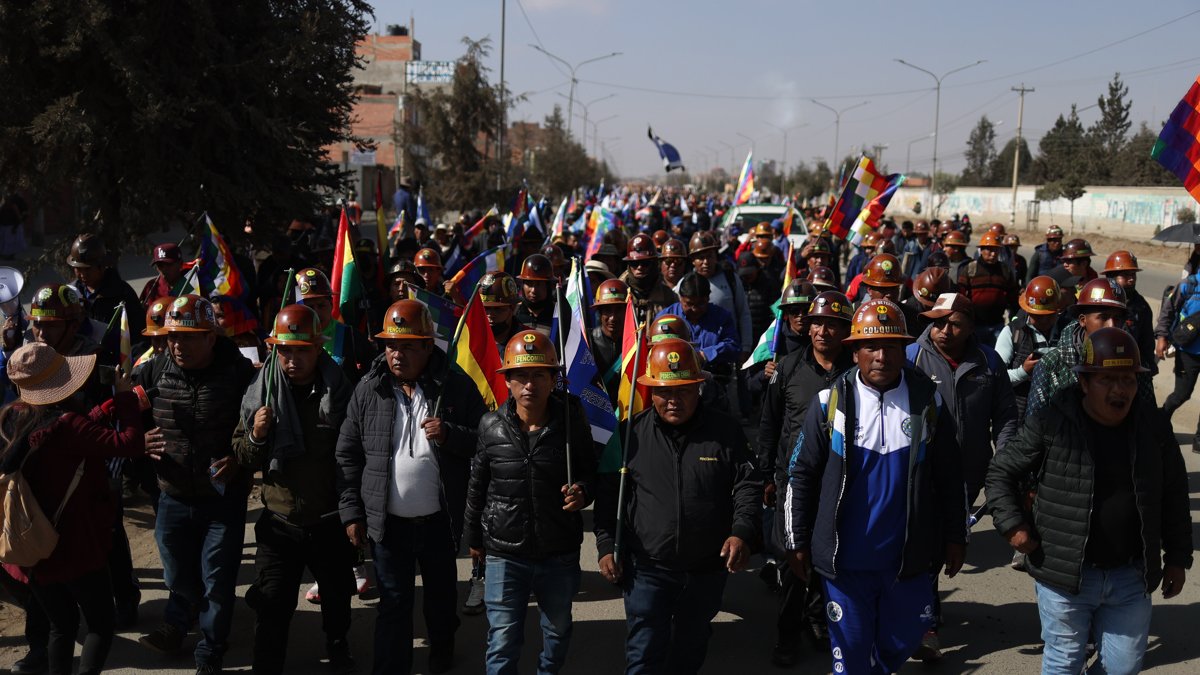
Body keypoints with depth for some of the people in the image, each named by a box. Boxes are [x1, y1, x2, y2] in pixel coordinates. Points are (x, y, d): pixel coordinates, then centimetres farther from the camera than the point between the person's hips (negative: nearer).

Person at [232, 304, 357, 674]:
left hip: (331, 521, 1)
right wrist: (256, 435, -20)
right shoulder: (261, 391, -6)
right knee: (271, 604, 1)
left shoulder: (340, 390, -9)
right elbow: (244, 458, 0)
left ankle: (337, 645, 48)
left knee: (337, 596, 21)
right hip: (279, 522, 0)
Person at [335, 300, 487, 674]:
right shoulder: (368, 390, -3)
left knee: (441, 596, 21)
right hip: (387, 523, 0)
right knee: (394, 604, 7)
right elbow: (348, 455, 2)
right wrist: (351, 513, 0)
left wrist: (450, 435, -22)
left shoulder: (456, 387, -7)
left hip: (440, 521, 1)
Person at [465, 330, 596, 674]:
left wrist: (583, 491, -18)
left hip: (559, 554, 2)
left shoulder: (571, 422, -10)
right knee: (503, 642, 2)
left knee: (558, 631, 23)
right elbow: (477, 486, 4)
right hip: (504, 555, -1)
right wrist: (473, 537, 13)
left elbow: (591, 471, 5)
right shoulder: (491, 426, -9)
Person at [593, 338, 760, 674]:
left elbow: (747, 488, -3)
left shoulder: (726, 431, -4)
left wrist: (742, 533, -18)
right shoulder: (632, 432, -4)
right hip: (647, 568, -1)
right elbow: (608, 494, 2)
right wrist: (606, 546, -3)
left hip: (707, 571, 2)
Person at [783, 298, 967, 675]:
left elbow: (950, 478, 5)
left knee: (904, 639, 14)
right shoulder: (831, 402, -6)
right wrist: (797, 543, 1)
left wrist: (955, 538, 8)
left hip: (908, 558, 1)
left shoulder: (928, 401, -2)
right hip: (846, 556, -1)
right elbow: (801, 476, -1)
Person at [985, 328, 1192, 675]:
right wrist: (1013, 525, -9)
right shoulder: (1050, 424, -11)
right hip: (1064, 575, -3)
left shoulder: (1153, 427, 0)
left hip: (1131, 578, 3)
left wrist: (1177, 557, 11)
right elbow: (1001, 473, -1)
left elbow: (1174, 497, 10)